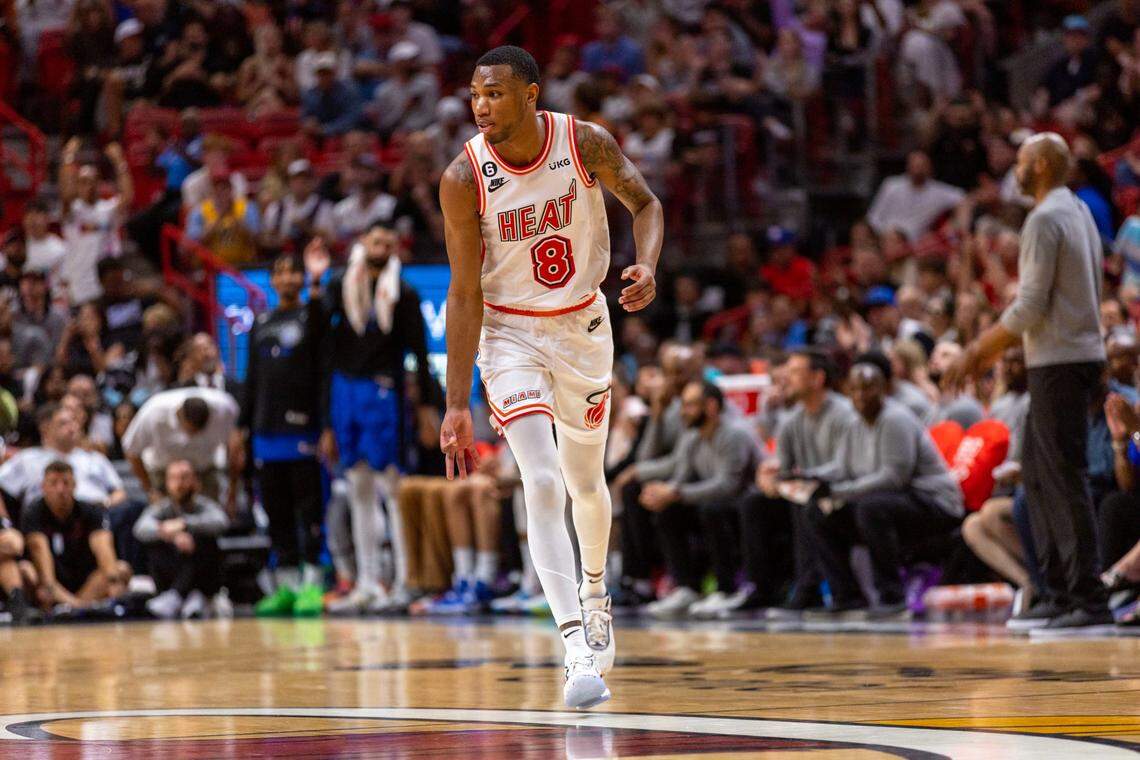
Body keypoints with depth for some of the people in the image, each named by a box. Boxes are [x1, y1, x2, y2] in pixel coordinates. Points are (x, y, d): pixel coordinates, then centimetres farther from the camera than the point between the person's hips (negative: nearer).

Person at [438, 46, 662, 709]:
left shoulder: (588, 144, -17)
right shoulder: (465, 179, -20)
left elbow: (645, 204, 1)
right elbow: (465, 293, -17)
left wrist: (648, 266, -22)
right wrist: (458, 405, -19)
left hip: (581, 322, 2)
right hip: (508, 331, -2)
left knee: (586, 480, 17)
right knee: (542, 482, -18)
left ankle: (594, 591, 48)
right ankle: (579, 650, -22)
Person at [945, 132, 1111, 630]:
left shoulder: (1046, 219, -14)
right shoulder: (1079, 213, 16)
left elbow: (1030, 307, -19)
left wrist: (977, 353, -11)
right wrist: (992, 347, 21)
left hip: (1060, 362, -10)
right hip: (1081, 352, 10)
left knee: (1064, 478, -8)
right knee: (1036, 473, 14)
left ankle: (1089, 599, -10)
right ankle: (1059, 589, 13)